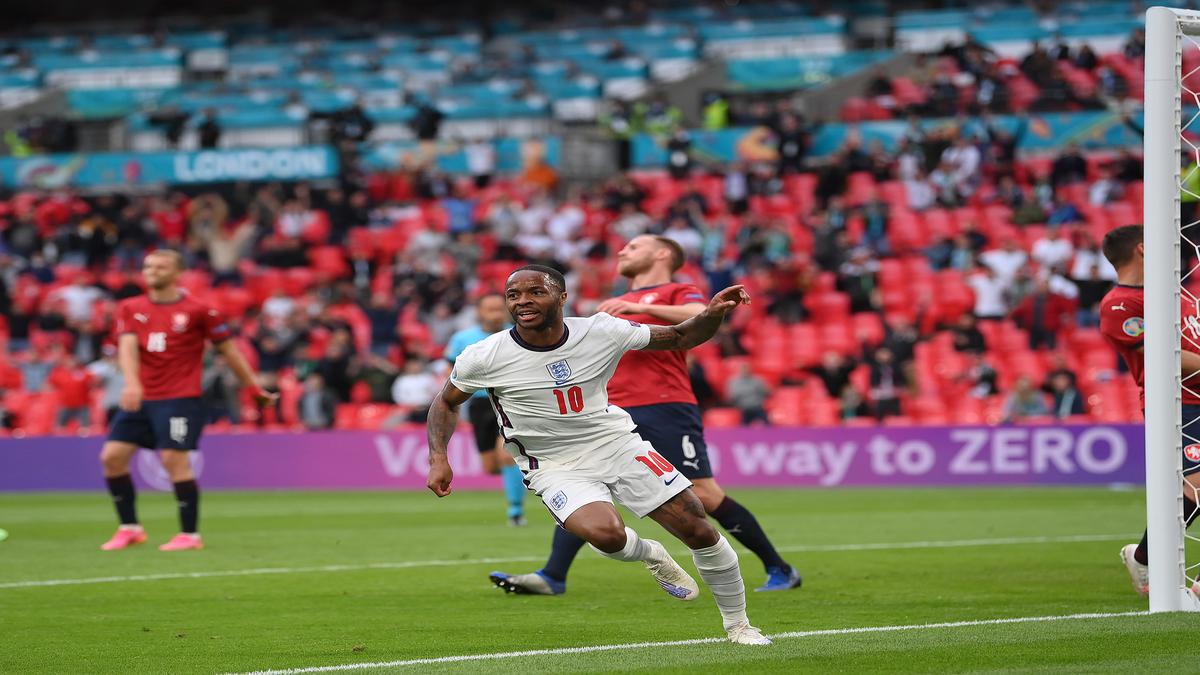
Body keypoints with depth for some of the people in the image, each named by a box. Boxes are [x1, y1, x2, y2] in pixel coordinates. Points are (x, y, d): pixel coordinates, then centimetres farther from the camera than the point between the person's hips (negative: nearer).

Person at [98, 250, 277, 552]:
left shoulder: (198, 310, -2)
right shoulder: (130, 309, 8)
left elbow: (228, 348, 4)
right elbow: (128, 345, -6)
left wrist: (254, 387, 6)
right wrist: (132, 383, -24)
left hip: (180, 399, -5)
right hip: (142, 398, 5)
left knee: (175, 459, -14)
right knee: (112, 456, -1)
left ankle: (190, 534, -5)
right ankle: (130, 528, 11)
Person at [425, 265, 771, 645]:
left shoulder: (600, 331, -9)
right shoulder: (485, 358, -12)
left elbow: (679, 338, 3)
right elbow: (446, 403, 7)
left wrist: (713, 315, -16)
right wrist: (439, 459, -7)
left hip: (619, 446, 2)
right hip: (556, 468, -2)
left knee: (697, 530, -5)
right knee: (605, 535, -32)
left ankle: (736, 624, 18)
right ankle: (652, 557, 4)